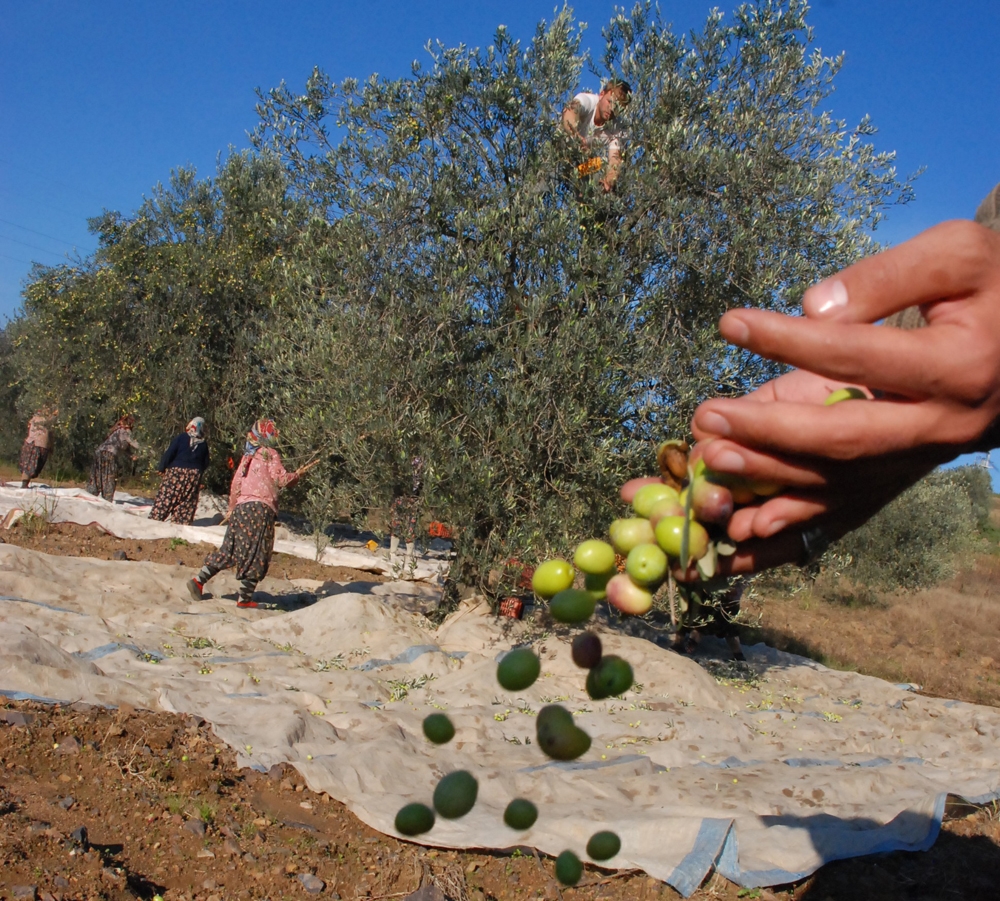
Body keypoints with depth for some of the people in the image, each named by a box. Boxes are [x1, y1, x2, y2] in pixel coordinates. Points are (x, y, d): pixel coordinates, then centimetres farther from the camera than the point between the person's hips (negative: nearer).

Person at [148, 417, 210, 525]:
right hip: (194, 474, 3)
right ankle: (184, 522, 7)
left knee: (166, 496, 0)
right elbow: (205, 462, 9)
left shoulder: (182, 437, -6)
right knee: (188, 500, 7)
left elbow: (169, 453, -9)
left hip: (176, 471, -3)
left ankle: (155, 518, 0)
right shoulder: (203, 444, 6)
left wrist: (161, 468, -2)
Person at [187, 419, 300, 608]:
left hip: (241, 507, 7)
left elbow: (236, 483, 20)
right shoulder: (270, 454, -1)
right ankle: (245, 598, -1)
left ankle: (199, 580, 9)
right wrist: (296, 476, 8)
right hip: (261, 508, -7)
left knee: (230, 550, 14)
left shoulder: (247, 456, 19)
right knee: (257, 554, -2)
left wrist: (232, 507, 29)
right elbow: (280, 478, -11)